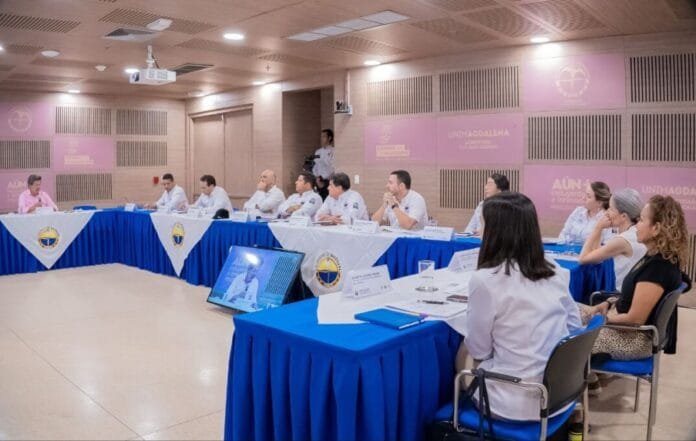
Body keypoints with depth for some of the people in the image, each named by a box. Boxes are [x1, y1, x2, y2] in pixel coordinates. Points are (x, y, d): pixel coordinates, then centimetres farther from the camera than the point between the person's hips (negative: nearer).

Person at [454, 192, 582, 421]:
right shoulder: (556, 273, 1)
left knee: (464, 352, 20)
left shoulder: (485, 279, -18)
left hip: (515, 404, -6)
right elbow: (575, 328, 12)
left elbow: (479, 350, -9)